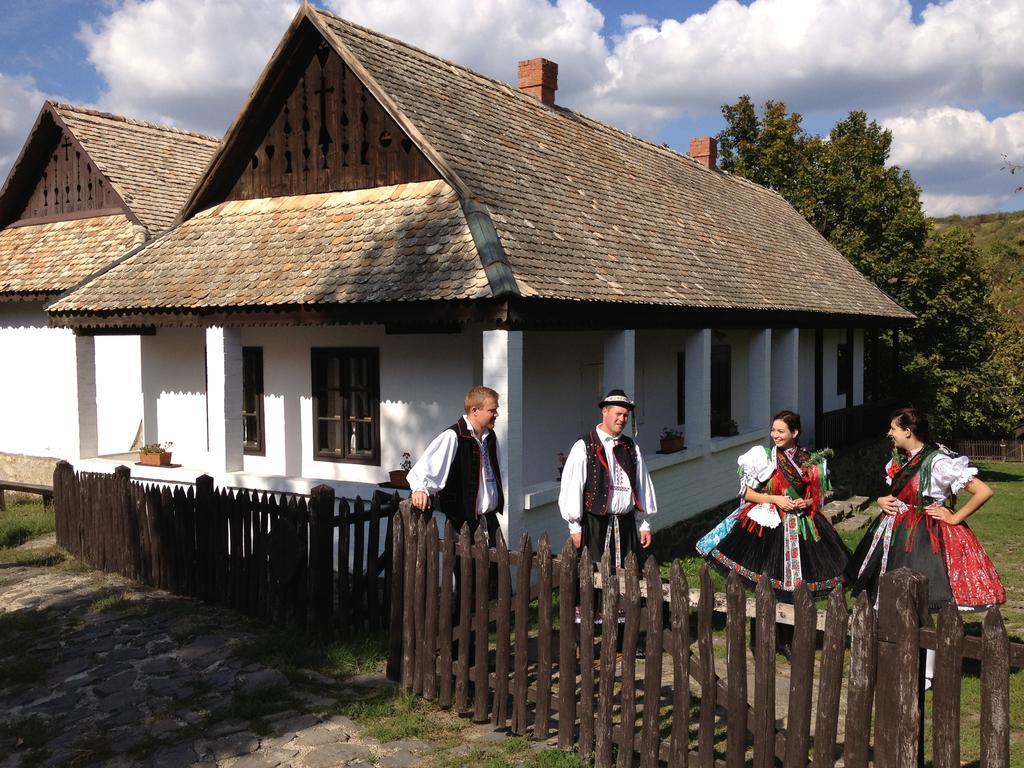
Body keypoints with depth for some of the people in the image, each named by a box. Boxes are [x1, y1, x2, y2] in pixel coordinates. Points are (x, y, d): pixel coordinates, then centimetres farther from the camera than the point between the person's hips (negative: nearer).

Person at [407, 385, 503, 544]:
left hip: (490, 518, 7)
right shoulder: (453, 437, -15)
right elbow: (428, 465, -28)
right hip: (464, 521, -7)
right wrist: (420, 488, -45)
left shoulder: (490, 437, 8)